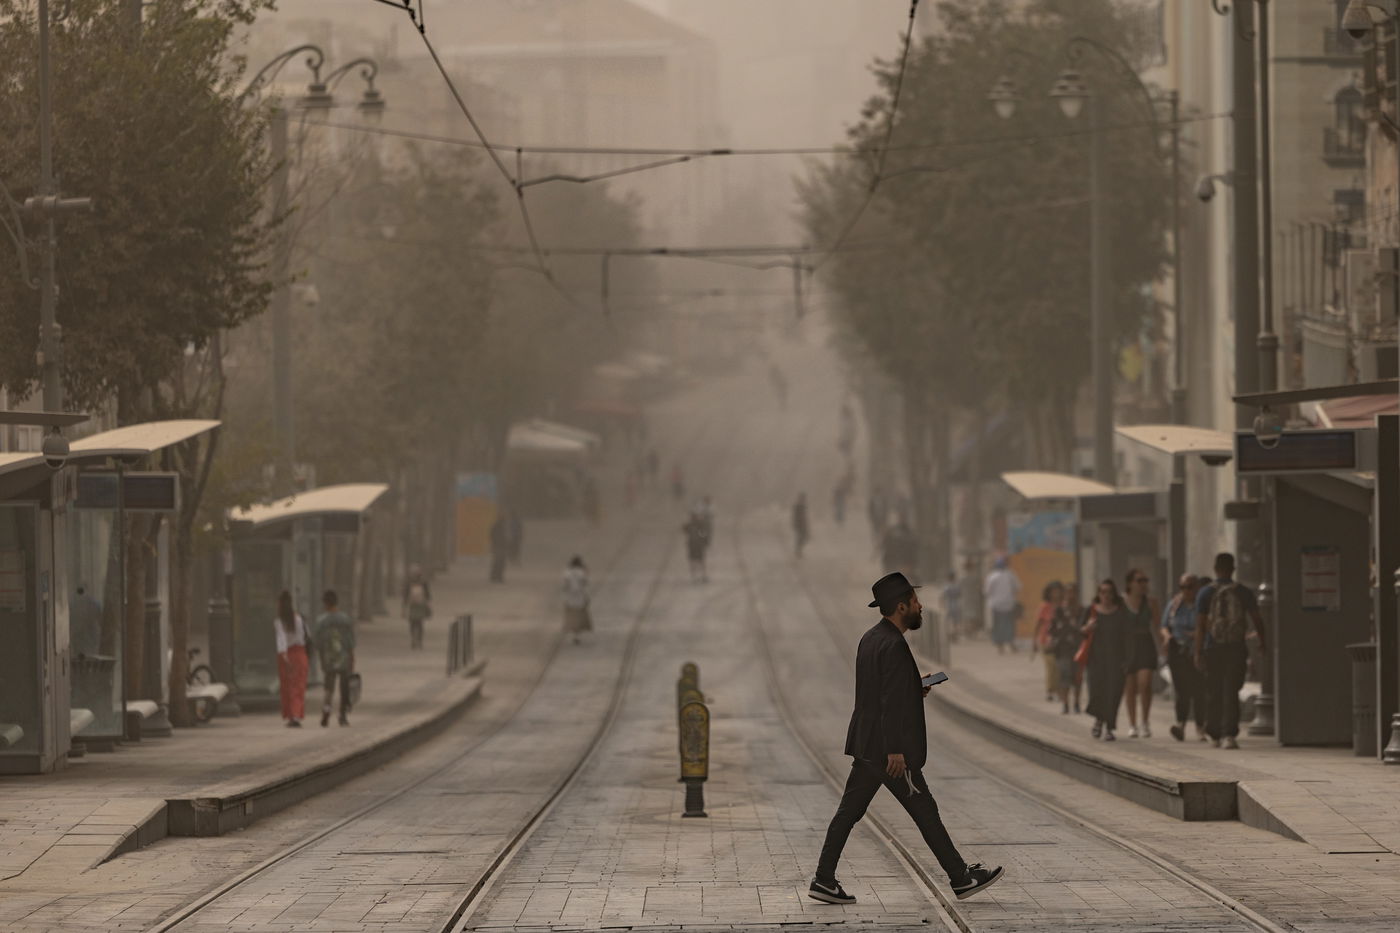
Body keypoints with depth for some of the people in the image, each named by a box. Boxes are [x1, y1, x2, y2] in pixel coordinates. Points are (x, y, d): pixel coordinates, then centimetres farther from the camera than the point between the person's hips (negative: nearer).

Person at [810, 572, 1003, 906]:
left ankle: (824, 881, 7)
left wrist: (914, 691, 12)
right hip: (886, 747, -9)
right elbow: (891, 702, -22)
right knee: (924, 811, 0)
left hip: (866, 746, 9)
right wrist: (895, 751, -23)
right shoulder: (893, 646, -18)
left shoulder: (870, 639, 12)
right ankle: (960, 878, 7)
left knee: (849, 812, 8)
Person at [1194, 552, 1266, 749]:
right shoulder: (1244, 592, 0)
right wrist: (1262, 642, 20)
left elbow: (1200, 625, -7)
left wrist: (1198, 652, -6)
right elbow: (1256, 620, 3)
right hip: (1236, 649, 0)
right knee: (1231, 692, -2)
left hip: (1213, 649, 0)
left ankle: (1214, 735, 22)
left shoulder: (1205, 593, -2)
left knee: (1213, 693, 13)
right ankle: (1229, 735, -15)